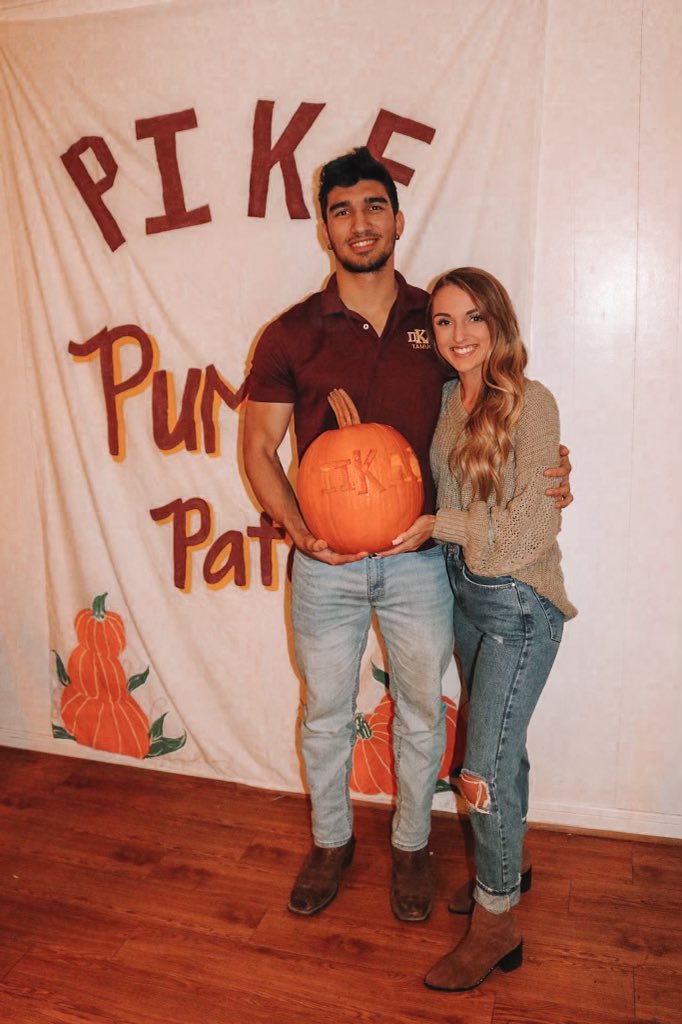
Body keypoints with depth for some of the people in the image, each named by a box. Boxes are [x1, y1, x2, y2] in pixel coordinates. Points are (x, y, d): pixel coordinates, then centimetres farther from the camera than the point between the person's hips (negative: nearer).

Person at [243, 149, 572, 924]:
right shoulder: (292, 334, -4)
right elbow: (258, 446, 0)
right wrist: (300, 531, -15)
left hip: (418, 559, 1)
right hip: (324, 562, 0)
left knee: (420, 712, 14)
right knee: (325, 713, 15)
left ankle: (410, 847, 38)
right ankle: (331, 842, 40)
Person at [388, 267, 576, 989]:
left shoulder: (530, 403, -16)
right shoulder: (446, 398, 4)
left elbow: (529, 525, -18)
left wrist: (439, 525, -13)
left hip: (519, 602, -6)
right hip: (463, 588, 6)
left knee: (484, 766, -2)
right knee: (502, 745, 21)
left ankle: (497, 925, 18)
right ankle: (506, 866, 42)